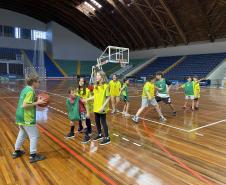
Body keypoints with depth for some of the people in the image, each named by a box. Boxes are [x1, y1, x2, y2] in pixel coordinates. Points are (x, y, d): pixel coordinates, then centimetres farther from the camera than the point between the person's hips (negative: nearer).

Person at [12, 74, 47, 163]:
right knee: (34, 136, 1)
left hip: (20, 116, 10)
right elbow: (25, 105, -25)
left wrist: (36, 101, 10)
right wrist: (37, 103, -19)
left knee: (22, 134, 24)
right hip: (27, 118, -10)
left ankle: (16, 151, 37)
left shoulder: (25, 89, 10)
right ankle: (33, 156, 8)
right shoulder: (30, 91, -19)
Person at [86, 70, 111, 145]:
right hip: (96, 107, 7)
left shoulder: (106, 86, -16)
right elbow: (95, 96, 11)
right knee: (97, 121, 17)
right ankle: (100, 135, 37)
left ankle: (107, 138, 16)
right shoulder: (95, 86, 5)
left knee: (103, 122, 2)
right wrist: (88, 99, 3)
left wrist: (103, 106, -20)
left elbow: (108, 98, -15)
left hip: (102, 108, -7)